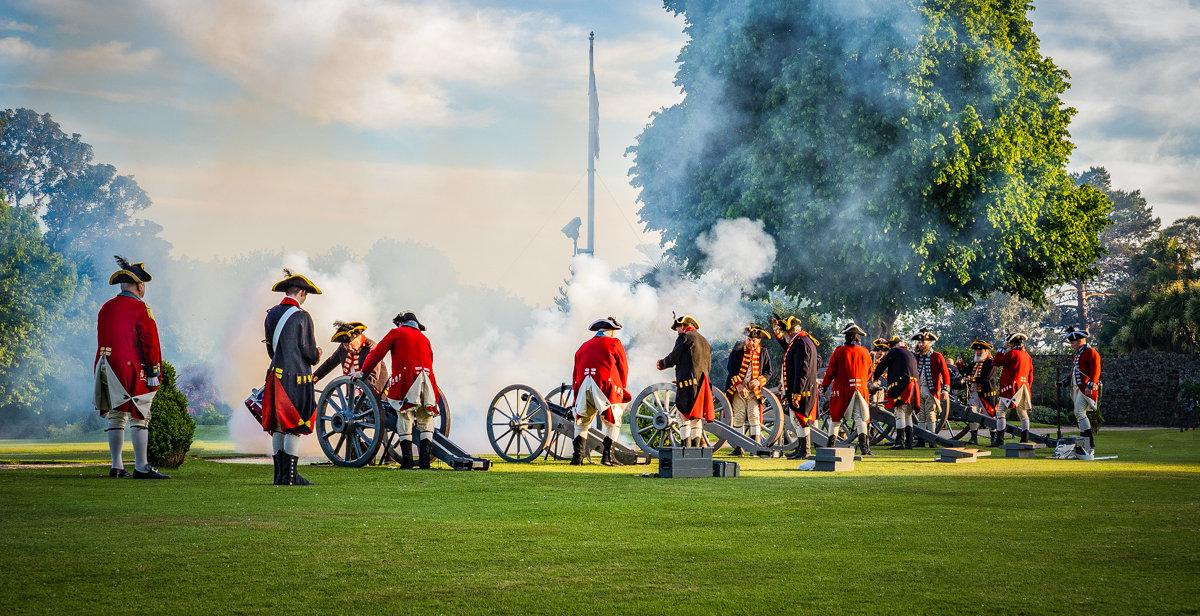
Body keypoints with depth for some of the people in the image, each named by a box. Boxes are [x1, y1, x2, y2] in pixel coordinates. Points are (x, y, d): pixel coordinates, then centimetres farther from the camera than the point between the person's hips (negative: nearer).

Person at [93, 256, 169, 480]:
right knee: (139, 418, -6)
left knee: (115, 417, 11)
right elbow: (150, 342, -13)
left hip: (108, 369, 7)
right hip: (134, 370, -7)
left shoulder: (105, 308, 13)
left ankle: (116, 466, 12)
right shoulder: (140, 308, -9)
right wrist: (154, 373, -10)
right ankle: (141, 467, -9)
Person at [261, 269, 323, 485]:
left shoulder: (271, 315, 8)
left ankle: (280, 474, 13)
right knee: (294, 428, -3)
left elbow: (271, 347, 14)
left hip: (276, 374, 7)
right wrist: (317, 355, 12)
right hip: (297, 378, -7)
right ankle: (289, 476, -3)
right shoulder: (301, 317, -12)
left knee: (278, 427, 10)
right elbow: (310, 352, -10)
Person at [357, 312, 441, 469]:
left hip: (406, 381, -4)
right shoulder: (424, 338, 28)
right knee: (426, 422, 8)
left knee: (405, 420, 0)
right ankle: (425, 460, -2)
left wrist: (362, 372, 16)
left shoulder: (397, 333, 14)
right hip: (427, 382, 4)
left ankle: (407, 460, -5)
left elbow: (377, 352, 7)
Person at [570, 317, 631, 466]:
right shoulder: (614, 344, 12)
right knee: (613, 422, 9)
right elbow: (623, 370, 13)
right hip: (604, 385, -4)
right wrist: (622, 391, 26)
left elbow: (575, 374, 20)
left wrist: (576, 394, 21)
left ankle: (577, 455, 5)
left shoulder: (584, 346, 24)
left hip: (582, 387, 4)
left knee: (581, 423, 18)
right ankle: (607, 455, -2)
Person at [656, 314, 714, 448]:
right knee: (697, 418, 10)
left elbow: (673, 358, -6)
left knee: (685, 417, -7)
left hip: (688, 382, -7)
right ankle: (697, 445, 8)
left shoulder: (684, 337, -2)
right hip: (703, 384, 7)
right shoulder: (705, 342, 22)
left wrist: (662, 364, 13)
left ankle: (686, 445, -13)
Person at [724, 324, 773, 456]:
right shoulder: (737, 350, -2)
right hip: (738, 389, 0)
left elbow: (768, 372, 7)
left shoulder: (763, 353, 2)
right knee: (738, 417, 1)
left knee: (754, 416, -7)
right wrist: (739, 385, -14)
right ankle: (739, 446, 5)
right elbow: (730, 369, -4)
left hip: (754, 390, 0)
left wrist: (759, 381, -13)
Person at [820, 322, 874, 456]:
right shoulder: (865, 352, 3)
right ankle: (864, 447, -6)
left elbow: (830, 371, -5)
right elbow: (869, 374, 13)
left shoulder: (839, 351, -8)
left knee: (835, 417, 8)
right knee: (860, 418, 5)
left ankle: (830, 445, 8)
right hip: (861, 389, 2)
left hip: (842, 389, -2)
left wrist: (824, 386, 7)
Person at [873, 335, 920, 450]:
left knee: (900, 414, -9)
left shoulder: (895, 351, 1)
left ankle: (900, 442, -15)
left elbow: (882, 364, 4)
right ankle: (909, 442, 11)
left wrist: (875, 377, 19)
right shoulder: (911, 354, 25)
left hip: (901, 386, -8)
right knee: (908, 415, 12)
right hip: (914, 387, 8)